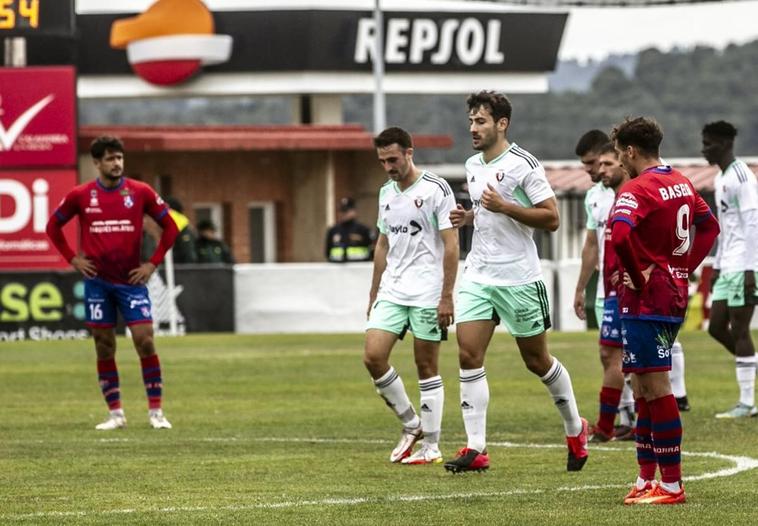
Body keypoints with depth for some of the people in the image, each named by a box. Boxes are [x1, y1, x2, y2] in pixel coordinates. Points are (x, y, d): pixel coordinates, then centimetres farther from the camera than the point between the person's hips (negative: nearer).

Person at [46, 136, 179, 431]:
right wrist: (72, 259, 3)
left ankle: (156, 411, -1)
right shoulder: (81, 196, 0)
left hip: (131, 279, -1)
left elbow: (170, 227, 6)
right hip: (97, 281, 1)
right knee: (104, 347, 3)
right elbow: (54, 226, 13)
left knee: (144, 340, -9)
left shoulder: (140, 193, -2)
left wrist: (153, 263, -1)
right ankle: (115, 414, 11)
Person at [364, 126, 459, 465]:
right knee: (373, 355, -7)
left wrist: (447, 297, -15)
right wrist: (374, 295, 17)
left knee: (426, 367, -1)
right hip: (391, 292, 6)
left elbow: (451, 245, -10)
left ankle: (431, 447, 6)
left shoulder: (436, 190, -8)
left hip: (427, 294, -6)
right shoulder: (386, 193, 13)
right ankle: (410, 425, 10)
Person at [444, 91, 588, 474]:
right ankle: (476, 449, -7)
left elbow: (551, 218, -13)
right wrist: (467, 217, 5)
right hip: (478, 277, 6)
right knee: (468, 357, -8)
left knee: (537, 361, 6)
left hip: (519, 279, -6)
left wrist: (505, 207, -23)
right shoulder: (473, 166, 11)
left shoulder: (523, 164, -11)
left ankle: (575, 429, 28)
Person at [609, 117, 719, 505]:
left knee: (656, 389, -7)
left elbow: (619, 234, -33)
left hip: (645, 300, -9)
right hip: (674, 295, 9)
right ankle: (647, 479, 18)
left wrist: (635, 275, -19)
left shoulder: (637, 189, -16)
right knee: (644, 389, 15)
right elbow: (710, 226, 25)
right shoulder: (681, 183, 12)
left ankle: (672, 485, -6)